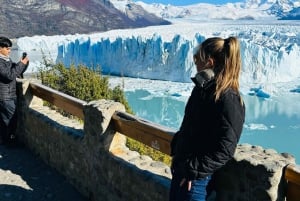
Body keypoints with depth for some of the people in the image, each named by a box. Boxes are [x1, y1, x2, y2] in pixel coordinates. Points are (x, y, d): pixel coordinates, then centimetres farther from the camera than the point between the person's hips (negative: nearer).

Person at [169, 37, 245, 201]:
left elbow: (225, 150, -23)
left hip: (196, 177, -8)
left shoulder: (228, 99, -21)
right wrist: (176, 147, 6)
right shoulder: (203, 88, 5)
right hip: (181, 168, 8)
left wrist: (195, 170, -21)